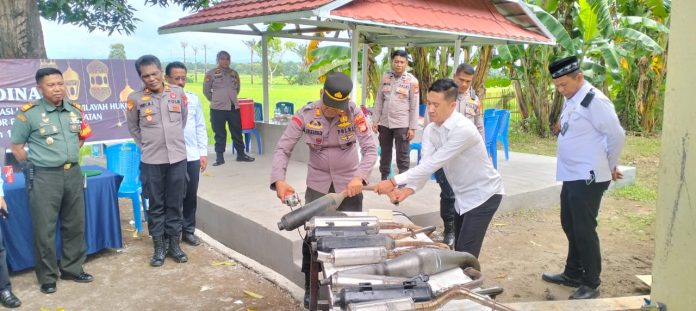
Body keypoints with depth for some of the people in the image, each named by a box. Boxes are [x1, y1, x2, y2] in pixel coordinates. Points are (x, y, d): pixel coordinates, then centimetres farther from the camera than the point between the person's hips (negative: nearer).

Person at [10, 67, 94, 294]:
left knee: (75, 224, 13)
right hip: (44, 177, -5)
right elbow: (16, 145, -1)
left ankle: (72, 268, 28)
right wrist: (34, 167, -2)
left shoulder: (75, 110, 6)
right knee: (44, 229, 2)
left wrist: (69, 156, 14)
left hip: (73, 173, 5)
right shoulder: (29, 113, -9)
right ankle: (47, 277, 15)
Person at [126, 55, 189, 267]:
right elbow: (133, 128, 9)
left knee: (175, 204, 10)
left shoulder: (178, 93, 0)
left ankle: (174, 244, 22)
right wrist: (146, 146, 9)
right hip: (151, 161, -1)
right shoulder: (135, 99, -5)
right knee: (156, 206, 8)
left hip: (178, 157, 1)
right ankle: (159, 247, 19)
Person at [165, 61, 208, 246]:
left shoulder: (193, 99, 7)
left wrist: (203, 153, 7)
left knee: (191, 196, 11)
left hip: (192, 156, 4)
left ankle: (188, 231, 26)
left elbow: (200, 127, 10)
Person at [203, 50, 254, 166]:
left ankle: (241, 154, 20)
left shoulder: (234, 73, 8)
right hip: (217, 109, -3)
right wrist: (215, 100, 9)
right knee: (219, 134, 3)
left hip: (234, 107, 3)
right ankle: (219, 157, 11)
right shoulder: (211, 73, -3)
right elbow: (206, 90, 4)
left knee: (237, 132, 10)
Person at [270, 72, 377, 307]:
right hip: (317, 184, 0)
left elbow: (370, 149, -19)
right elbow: (283, 148, -16)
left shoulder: (354, 113, -16)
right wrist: (278, 180, -32)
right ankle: (310, 287, 25)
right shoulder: (305, 114, -15)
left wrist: (360, 177, -36)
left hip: (349, 183, 0)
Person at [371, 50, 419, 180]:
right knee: (385, 154, 15)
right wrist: (375, 121, 3)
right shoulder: (385, 78, 5)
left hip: (402, 124, -4)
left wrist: (412, 127, -8)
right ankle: (383, 179, 28)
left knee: (402, 156, 1)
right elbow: (379, 101, 8)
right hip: (384, 123, 4)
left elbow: (414, 106, -5)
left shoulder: (412, 81, -5)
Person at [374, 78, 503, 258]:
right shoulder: (430, 130, -5)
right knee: (458, 252, 15)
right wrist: (407, 191, -28)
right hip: (463, 196, 8)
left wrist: (393, 182, -36)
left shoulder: (463, 129, -30)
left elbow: (433, 164, -34)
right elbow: (425, 165, -10)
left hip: (482, 195, -8)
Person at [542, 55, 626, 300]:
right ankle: (572, 274, 34)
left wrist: (610, 167, -3)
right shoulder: (570, 100, 11)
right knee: (570, 226, 18)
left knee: (584, 230, -1)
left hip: (588, 178, -9)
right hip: (571, 176, 9)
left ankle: (591, 284, 15)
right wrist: (560, 128, 3)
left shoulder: (595, 101, -17)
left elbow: (616, 136, -14)